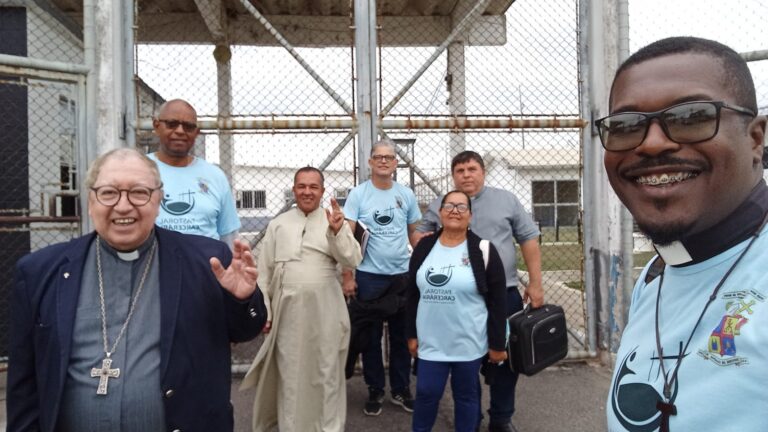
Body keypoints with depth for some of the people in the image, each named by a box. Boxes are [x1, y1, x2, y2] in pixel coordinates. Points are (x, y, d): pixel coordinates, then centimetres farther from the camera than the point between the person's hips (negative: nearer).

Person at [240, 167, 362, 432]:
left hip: (325, 311, -1)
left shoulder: (335, 221, 2)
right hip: (287, 310, 1)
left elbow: (353, 260, -8)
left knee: (327, 373, 9)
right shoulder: (278, 224, 7)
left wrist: (337, 232, -23)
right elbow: (265, 271, 8)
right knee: (290, 374, 11)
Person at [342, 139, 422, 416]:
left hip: (403, 274, 3)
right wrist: (347, 276, -11)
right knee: (371, 336, 8)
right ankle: (375, 391, 23)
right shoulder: (358, 194, -4)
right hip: (369, 276, -2)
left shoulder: (406, 194, 5)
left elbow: (415, 233, 12)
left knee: (402, 336, 12)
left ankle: (401, 390, 27)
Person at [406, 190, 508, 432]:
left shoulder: (483, 251, -8)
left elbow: (497, 302, -6)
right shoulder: (424, 248, 3)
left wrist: (497, 344, -6)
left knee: (466, 394, 12)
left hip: (468, 342, -2)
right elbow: (412, 295, 9)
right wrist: (411, 334, 9)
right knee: (427, 392, 8)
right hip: (431, 341, 3)